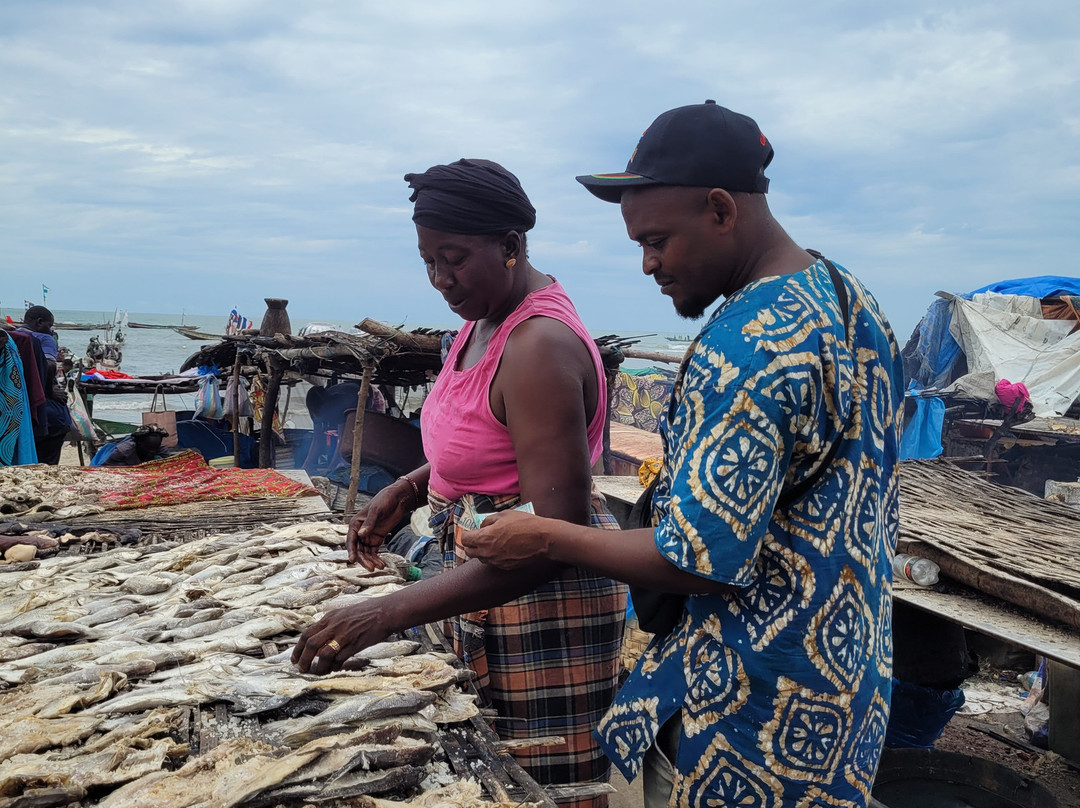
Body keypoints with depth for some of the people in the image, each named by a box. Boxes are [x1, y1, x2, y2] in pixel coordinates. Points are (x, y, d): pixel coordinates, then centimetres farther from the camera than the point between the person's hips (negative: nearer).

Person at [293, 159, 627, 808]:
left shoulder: (540, 346, -25)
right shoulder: (486, 318, 7)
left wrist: (392, 614, -34)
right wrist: (410, 488, 4)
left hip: (543, 592, -9)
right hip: (487, 578, 9)